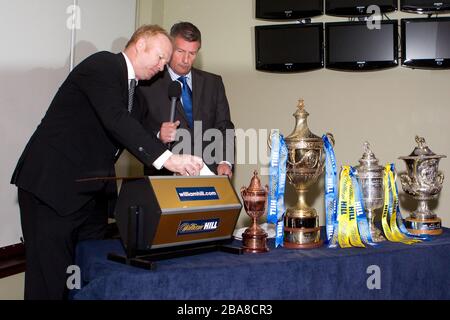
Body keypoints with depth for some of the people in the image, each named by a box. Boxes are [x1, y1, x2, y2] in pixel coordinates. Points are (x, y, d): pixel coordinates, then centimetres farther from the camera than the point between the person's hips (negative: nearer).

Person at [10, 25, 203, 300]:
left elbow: (131, 135, 19)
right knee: (49, 279, -6)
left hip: (93, 192, 9)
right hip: (53, 184, -8)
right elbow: (115, 120, -25)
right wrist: (166, 157, -31)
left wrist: (159, 136, -2)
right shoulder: (103, 64, -10)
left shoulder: (133, 92, 17)